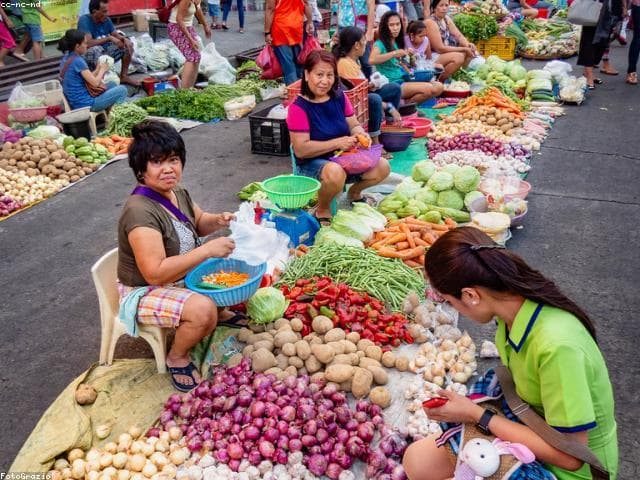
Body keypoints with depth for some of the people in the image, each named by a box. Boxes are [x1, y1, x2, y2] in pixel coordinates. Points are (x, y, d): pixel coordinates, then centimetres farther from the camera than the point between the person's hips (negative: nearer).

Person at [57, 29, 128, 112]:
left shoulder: (66, 58, 9)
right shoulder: (77, 61, -19)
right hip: (85, 104, -10)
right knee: (122, 90, -3)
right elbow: (95, 83, -18)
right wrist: (102, 70, -2)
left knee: (112, 85, 23)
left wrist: (97, 70, 5)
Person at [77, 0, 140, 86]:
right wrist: (109, 38, -28)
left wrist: (124, 39, -18)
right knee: (96, 49, -39)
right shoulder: (84, 20, -21)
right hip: (90, 54, -7)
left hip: (106, 51, 7)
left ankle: (124, 76, 2)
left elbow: (116, 35, 5)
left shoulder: (106, 20, -2)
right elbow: (88, 43, -32)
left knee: (128, 45, -2)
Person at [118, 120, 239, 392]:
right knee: (203, 310, -32)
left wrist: (218, 221, -7)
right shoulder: (140, 212, -31)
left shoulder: (178, 194, -4)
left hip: (181, 275, 9)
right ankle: (177, 358, -3)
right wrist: (207, 250, -35)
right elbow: (155, 273, -36)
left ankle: (220, 315, 25)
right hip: (145, 293, -9)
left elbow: (199, 222, 16)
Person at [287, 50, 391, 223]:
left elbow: (354, 125, 12)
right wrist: (338, 143, -22)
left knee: (382, 167, -14)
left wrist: (360, 134, -14)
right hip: (312, 164, -6)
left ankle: (355, 192, 19)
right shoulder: (298, 108, -16)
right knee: (335, 172, -40)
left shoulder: (339, 97, 3)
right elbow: (300, 150, -21)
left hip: (345, 157, 7)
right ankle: (323, 210, -8)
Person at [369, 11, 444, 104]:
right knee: (428, 89, -24)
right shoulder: (379, 44, -5)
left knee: (438, 87, -7)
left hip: (404, 80, 8)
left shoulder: (398, 43, 18)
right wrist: (394, 53, -26)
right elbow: (372, 60, -27)